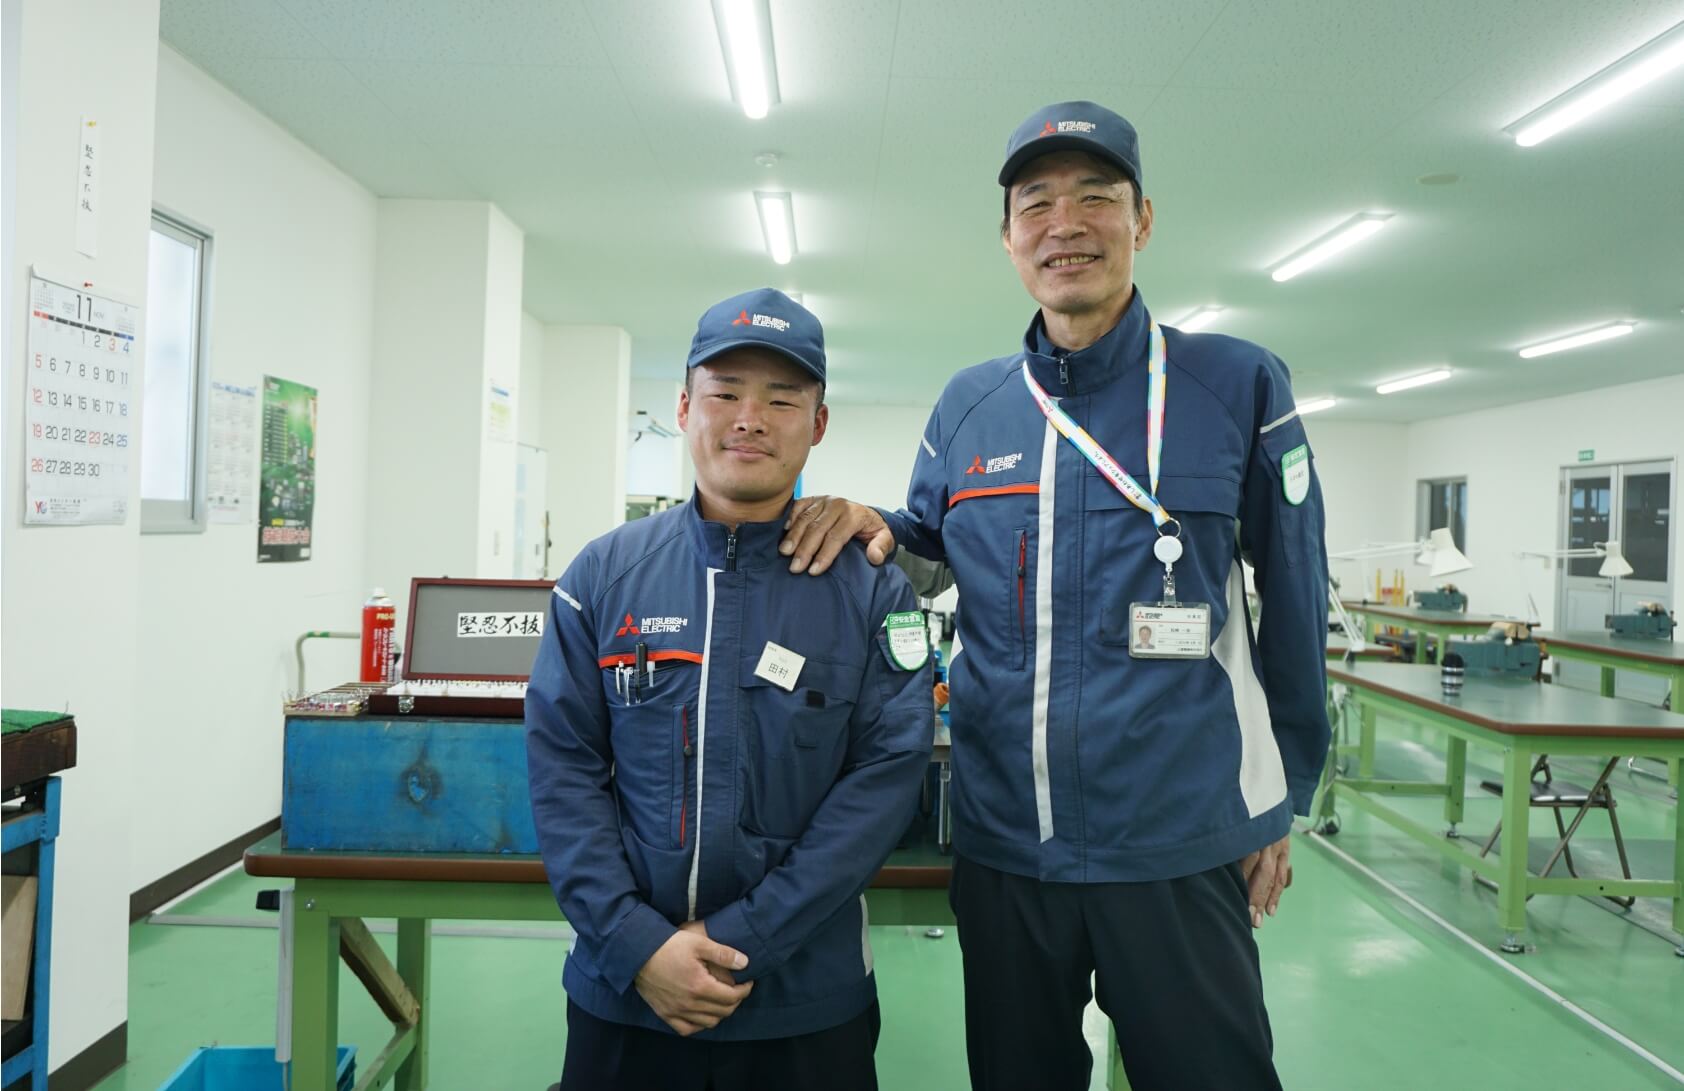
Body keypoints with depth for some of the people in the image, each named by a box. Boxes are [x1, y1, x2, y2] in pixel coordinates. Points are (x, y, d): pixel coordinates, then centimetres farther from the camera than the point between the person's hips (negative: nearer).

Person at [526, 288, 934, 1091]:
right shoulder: (603, 575, -1)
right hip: (620, 993, 1)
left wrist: (742, 938, -15)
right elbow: (563, 769, -4)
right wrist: (637, 944, -13)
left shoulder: (871, 589, -6)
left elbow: (885, 777, -10)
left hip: (806, 1001, -1)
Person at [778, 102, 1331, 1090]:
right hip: (1002, 844, 3)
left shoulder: (1239, 385, -5)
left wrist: (1283, 796, 6)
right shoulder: (966, 407, 3)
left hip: (1180, 848, -3)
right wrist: (868, 523, -5)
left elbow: (1294, 603, 1)